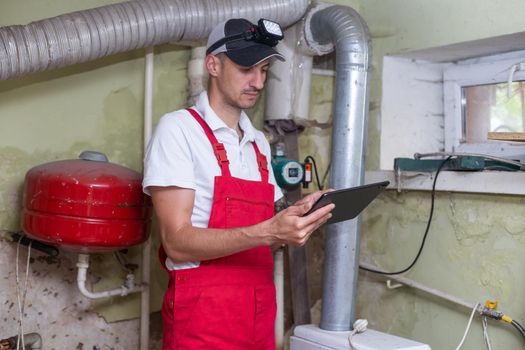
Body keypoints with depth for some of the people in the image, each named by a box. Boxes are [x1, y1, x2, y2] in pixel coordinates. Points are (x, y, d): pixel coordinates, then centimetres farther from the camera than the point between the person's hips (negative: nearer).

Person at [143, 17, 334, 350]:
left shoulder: (260, 143, 11)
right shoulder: (178, 128, -9)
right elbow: (178, 243, -17)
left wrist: (298, 218, -5)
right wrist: (268, 232, -26)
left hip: (260, 312, 7)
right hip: (202, 316, -6)